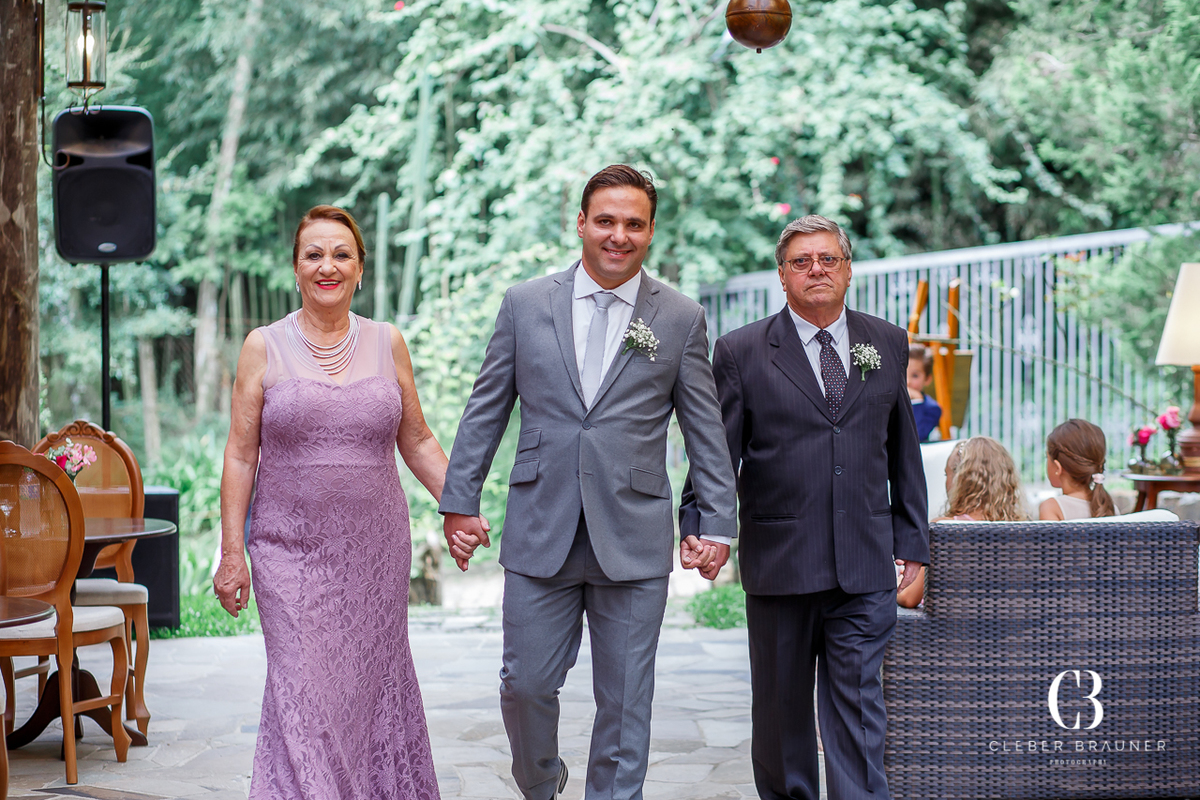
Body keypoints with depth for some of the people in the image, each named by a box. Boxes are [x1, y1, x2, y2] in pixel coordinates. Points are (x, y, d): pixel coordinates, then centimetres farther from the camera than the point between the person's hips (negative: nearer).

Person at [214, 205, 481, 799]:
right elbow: (241, 454, 1)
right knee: (304, 693, -7)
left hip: (375, 550, 2)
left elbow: (417, 442, 13)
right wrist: (231, 551, -3)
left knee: (370, 686, 8)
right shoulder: (264, 347, 0)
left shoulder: (387, 343, 6)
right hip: (292, 550, -2)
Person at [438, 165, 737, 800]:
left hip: (633, 544, -1)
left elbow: (705, 432, 6)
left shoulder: (681, 319, 4)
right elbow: (485, 409, 8)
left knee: (625, 704, 5)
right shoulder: (525, 304, 6)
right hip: (539, 534, 1)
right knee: (525, 685, 6)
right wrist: (459, 500, 4)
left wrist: (716, 524, 1)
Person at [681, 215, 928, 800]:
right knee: (781, 710, 10)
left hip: (865, 565, 1)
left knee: (858, 708, -2)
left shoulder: (888, 344, 10)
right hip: (779, 565, -1)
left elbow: (902, 450, 14)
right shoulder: (741, 352, 2)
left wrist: (912, 540, 12)